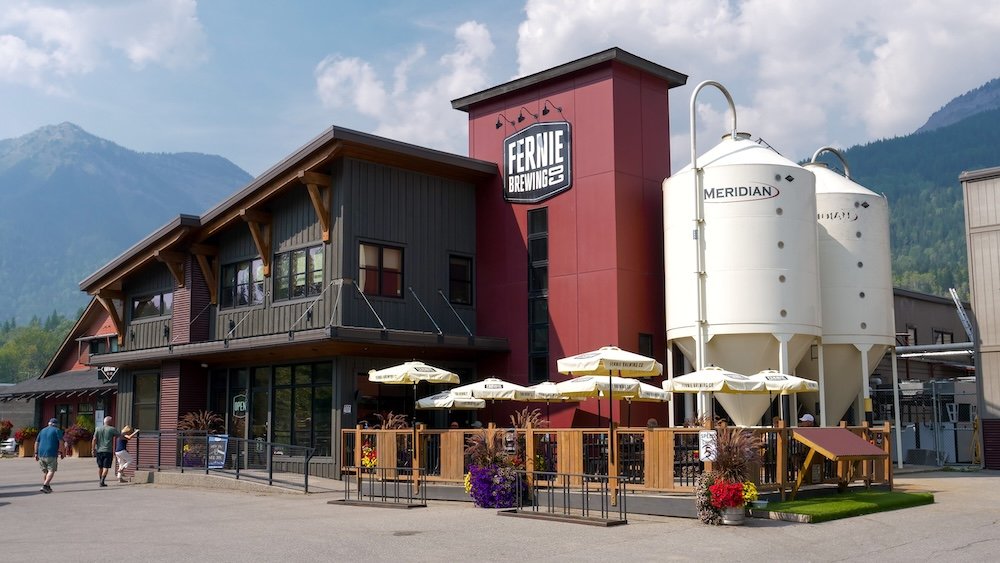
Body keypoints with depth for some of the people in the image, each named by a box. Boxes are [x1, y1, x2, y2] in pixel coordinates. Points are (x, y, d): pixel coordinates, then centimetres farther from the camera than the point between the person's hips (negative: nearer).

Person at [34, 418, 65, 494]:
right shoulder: (57, 431, 1)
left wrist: (36, 453, 17)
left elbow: (36, 442, 16)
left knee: (45, 471, 16)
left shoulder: (42, 430, 18)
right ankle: (45, 486, -19)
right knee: (51, 471, -4)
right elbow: (61, 442, -7)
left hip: (41, 454, 6)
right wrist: (62, 452, -2)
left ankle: (48, 487, 21)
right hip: (51, 454, -6)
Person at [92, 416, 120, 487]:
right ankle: (102, 482, -15)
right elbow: (119, 435, 7)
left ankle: (101, 481, 23)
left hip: (99, 451, 4)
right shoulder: (112, 429, -2)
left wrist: (93, 449, 2)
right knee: (106, 467, -5)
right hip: (108, 451, -4)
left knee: (100, 467, 15)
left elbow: (94, 440, -1)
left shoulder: (98, 429, 6)